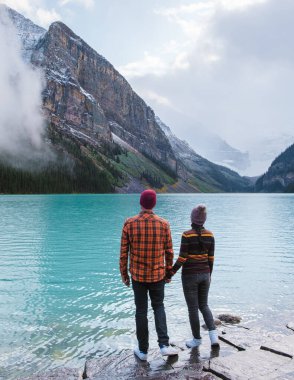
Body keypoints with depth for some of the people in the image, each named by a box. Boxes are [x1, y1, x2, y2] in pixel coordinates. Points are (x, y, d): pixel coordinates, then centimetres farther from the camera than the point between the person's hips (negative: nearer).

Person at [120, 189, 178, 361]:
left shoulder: (129, 223, -10)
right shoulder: (164, 224, -8)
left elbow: (124, 252, -7)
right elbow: (169, 252, -2)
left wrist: (124, 274, 5)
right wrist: (169, 272, 11)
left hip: (137, 275, 0)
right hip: (158, 274, 1)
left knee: (141, 310, 12)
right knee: (158, 307, 19)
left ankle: (143, 350, 22)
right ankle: (164, 345, 8)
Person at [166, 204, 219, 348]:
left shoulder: (187, 235, -17)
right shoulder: (210, 235, -2)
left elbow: (182, 258, -16)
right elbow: (211, 258, 4)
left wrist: (171, 273, -5)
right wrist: (209, 274, 17)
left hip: (190, 275, -5)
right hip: (204, 274, 5)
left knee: (192, 308, 11)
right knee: (203, 305, 20)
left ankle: (197, 339, 24)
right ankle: (213, 335, 6)